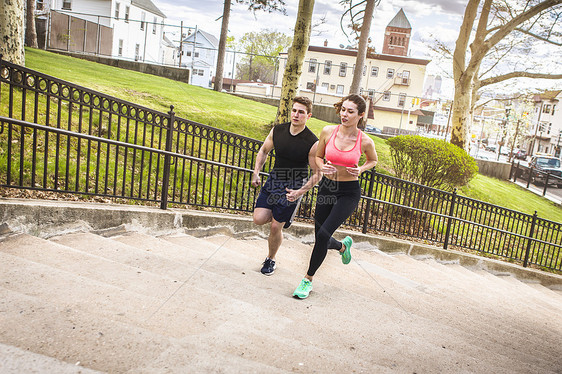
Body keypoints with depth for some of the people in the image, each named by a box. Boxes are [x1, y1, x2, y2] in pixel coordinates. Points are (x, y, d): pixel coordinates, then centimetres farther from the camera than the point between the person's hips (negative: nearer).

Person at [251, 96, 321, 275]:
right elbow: (264, 150, 13)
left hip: (293, 187, -4)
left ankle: (271, 259, 27)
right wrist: (256, 172, 4)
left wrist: (300, 192, -22)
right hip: (274, 179, 4)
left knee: (275, 227, 0)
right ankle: (280, 217, 27)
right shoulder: (277, 131, -5)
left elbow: (317, 173, -11)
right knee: (259, 219, -7)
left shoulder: (312, 143, -17)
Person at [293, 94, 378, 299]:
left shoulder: (365, 141, -11)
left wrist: (360, 170, -10)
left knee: (323, 234, -17)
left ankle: (308, 279, 2)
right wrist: (322, 167, -14)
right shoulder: (328, 131, -7)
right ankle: (343, 246, 47)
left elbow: (373, 160, 10)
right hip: (327, 186, 4)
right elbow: (318, 156, 8)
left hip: (349, 192, -3)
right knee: (320, 237, 10)